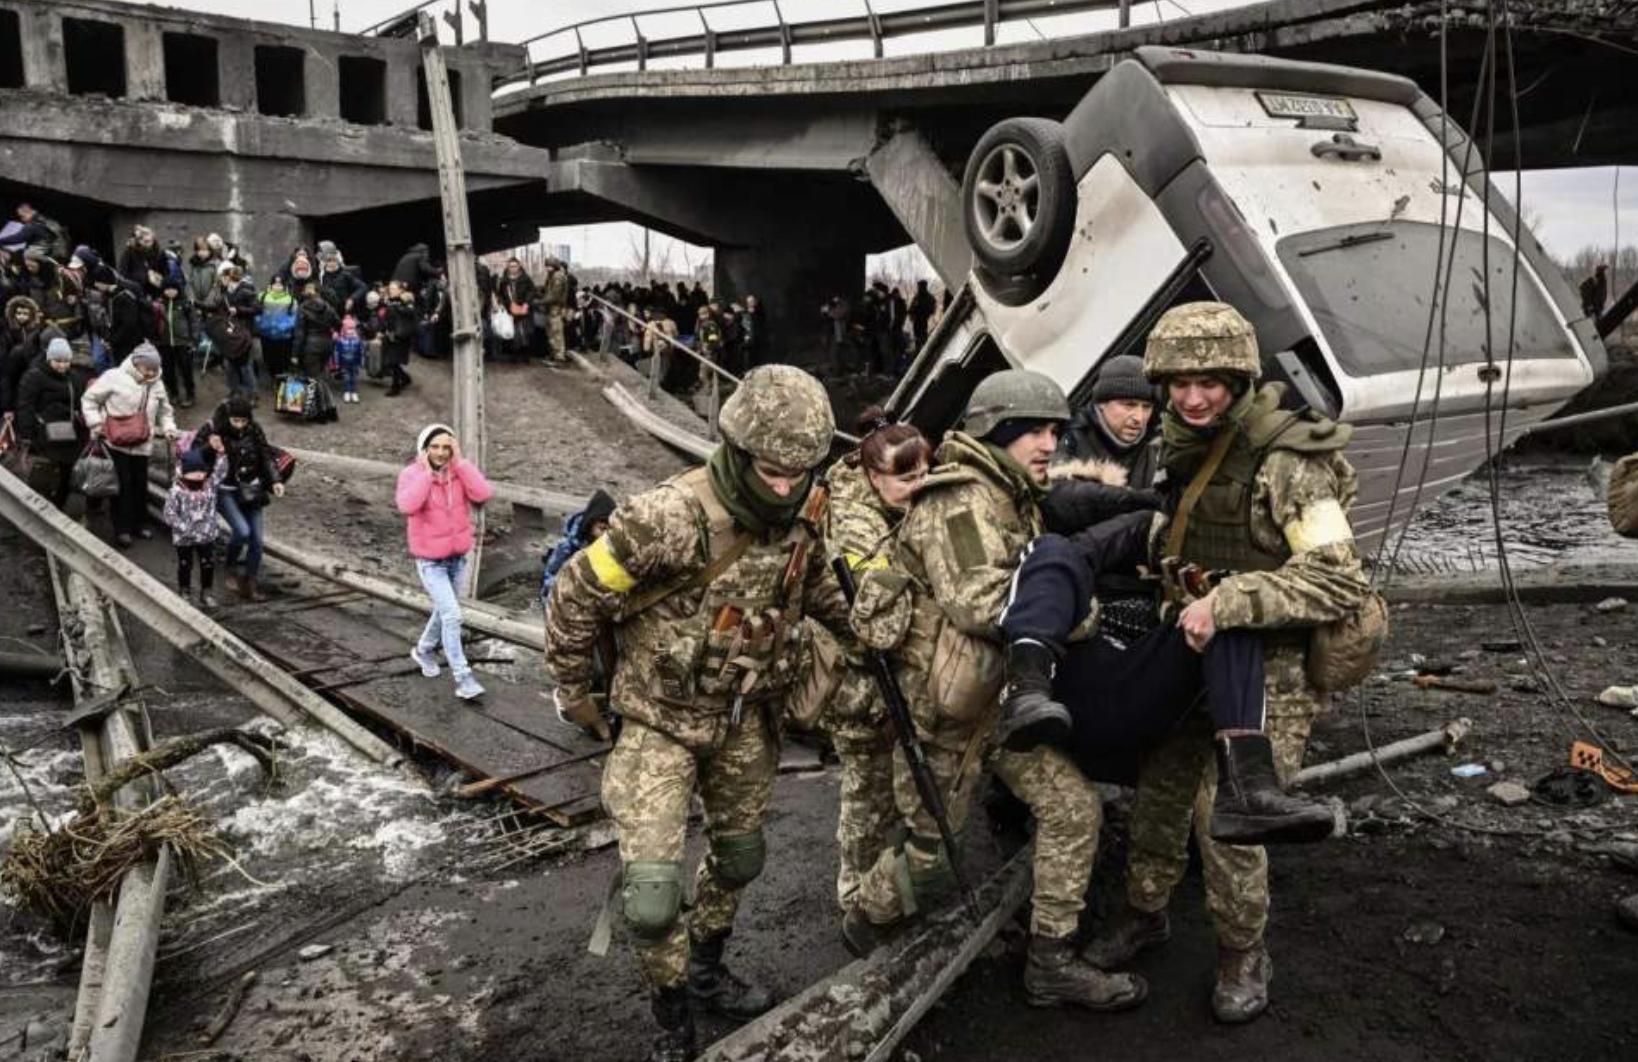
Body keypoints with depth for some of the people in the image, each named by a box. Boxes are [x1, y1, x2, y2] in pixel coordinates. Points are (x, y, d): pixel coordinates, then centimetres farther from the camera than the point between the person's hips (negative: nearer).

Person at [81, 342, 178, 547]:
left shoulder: (157, 384, 7)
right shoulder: (114, 377, -10)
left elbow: (164, 410, 21)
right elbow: (89, 399, -4)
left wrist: (168, 427, 4)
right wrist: (95, 424, -10)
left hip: (142, 445, 5)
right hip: (116, 444, -5)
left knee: (140, 484, 12)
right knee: (123, 484, -3)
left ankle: (139, 524, 26)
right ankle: (122, 529, 5)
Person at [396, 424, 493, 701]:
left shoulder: (460, 471, -5)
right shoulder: (411, 474, -13)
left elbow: (483, 494, -23)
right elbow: (407, 506, -33)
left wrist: (460, 462, -21)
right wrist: (425, 472, -26)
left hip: (459, 557, 5)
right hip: (430, 561, -5)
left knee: (445, 611, 22)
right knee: (452, 615, -12)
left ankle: (424, 650, 48)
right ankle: (462, 677, -5)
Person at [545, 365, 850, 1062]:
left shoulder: (805, 512, -10)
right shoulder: (669, 519, -30)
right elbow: (575, 599, -18)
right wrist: (574, 693, -5)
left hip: (744, 720, 6)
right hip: (661, 721, -6)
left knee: (740, 856, 22)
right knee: (652, 892, -12)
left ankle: (704, 972, 48)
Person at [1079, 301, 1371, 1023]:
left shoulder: (1285, 464, -19)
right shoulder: (1181, 444, 4)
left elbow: (1339, 581, -25)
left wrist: (1229, 601, -32)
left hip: (1271, 660, -7)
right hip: (1196, 646, 7)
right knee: (1160, 787, 15)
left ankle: (1243, 953, 19)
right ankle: (1146, 910, 37)